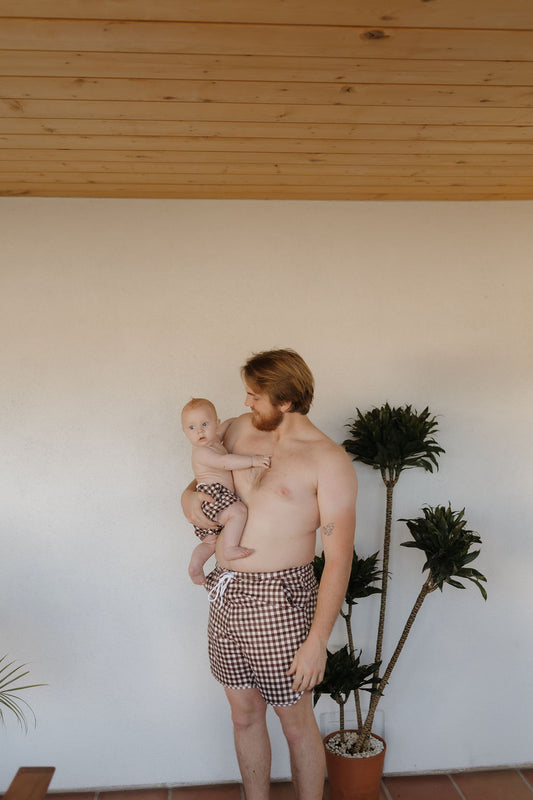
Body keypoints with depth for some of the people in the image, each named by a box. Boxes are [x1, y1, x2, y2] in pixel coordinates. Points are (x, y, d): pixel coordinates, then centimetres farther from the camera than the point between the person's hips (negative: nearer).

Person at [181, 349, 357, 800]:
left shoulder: (329, 461, -13)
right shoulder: (241, 430, 6)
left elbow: (339, 558, -15)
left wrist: (317, 640, -18)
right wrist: (189, 495, 0)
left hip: (278, 599, -6)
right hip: (226, 593, 6)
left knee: (296, 722, 11)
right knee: (245, 716, 20)